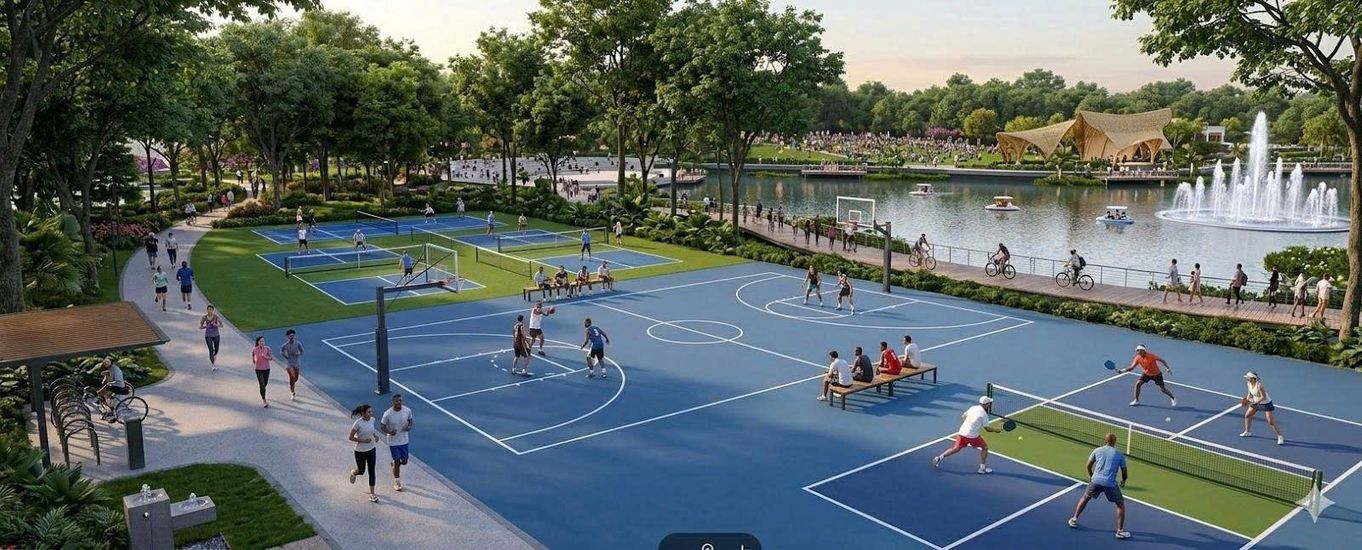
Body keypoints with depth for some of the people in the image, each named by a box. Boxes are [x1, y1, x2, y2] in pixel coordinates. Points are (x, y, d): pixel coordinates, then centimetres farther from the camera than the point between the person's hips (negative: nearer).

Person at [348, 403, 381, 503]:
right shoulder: (358, 423, -22)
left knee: (371, 471, 4)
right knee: (361, 471, 13)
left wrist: (375, 435, -4)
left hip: (371, 450, 4)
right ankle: (353, 472, 51)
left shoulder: (372, 420, -5)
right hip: (360, 451, -4)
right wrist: (363, 440, -26)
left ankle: (372, 494, 12)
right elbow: (351, 437, -15)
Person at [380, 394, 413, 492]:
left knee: (404, 461, 13)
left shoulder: (407, 410, -11)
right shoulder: (388, 414, -20)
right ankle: (396, 482, 26)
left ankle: (394, 464, 48)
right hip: (393, 441, -3)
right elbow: (382, 426, -8)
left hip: (405, 440, 3)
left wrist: (409, 427, -15)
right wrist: (389, 431, -28)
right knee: (397, 462, 5)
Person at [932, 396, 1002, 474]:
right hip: (973, 436, -6)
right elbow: (987, 428, -7)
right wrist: (997, 429, 6)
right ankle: (983, 468, 17)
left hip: (962, 432, 6)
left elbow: (963, 416, 15)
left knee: (955, 448, 17)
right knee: (985, 447, 14)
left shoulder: (973, 408, 5)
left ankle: (938, 458, 12)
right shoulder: (984, 414, -12)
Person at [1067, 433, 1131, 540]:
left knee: (1085, 497, 25)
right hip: (1111, 484, -2)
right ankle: (1120, 531, 12)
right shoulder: (1119, 455, 5)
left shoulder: (1097, 450, 9)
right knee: (1121, 504, 17)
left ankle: (1074, 519, 27)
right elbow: (1125, 473, 10)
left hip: (1096, 481, 2)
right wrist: (1123, 481, 31)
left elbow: (1088, 466, 15)